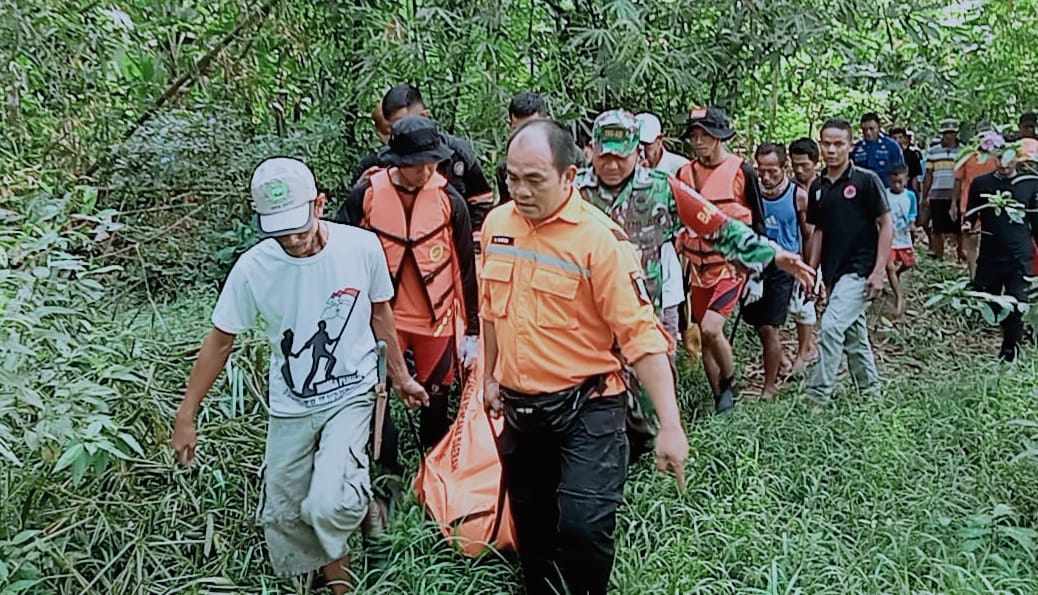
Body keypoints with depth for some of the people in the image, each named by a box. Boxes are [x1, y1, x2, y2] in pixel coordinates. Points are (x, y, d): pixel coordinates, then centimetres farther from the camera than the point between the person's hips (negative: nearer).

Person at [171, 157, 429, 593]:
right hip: (290, 408, 2)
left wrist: (401, 377, 12)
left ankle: (358, 494, 15)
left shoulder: (362, 247, -17)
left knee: (328, 506, -23)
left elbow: (380, 313, 2)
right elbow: (220, 342, -3)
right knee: (282, 518, 11)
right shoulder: (253, 267, -17)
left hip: (350, 396, -2)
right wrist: (186, 417, 0)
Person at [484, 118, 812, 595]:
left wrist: (669, 425, -22)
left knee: (583, 526, -16)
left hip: (584, 408, -5)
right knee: (530, 529, 18)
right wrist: (490, 377, 21)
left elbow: (640, 334, -19)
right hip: (519, 406, 6)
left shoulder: (597, 237, -18)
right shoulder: (497, 223, 0)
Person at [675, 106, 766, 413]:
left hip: (731, 263, -5)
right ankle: (721, 399, 25)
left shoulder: (742, 171, -5)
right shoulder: (685, 173, 6)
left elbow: (757, 223, 0)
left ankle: (729, 382, 7)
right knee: (704, 336, 9)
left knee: (711, 328, -20)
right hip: (698, 266, 5)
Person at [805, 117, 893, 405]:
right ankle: (871, 391, 30)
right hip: (834, 272, 7)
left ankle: (817, 395, -9)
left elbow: (886, 225, -8)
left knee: (831, 326, -16)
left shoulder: (866, 180, -8)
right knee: (854, 334, 15)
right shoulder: (818, 187, 8)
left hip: (860, 270, -7)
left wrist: (879, 272, -14)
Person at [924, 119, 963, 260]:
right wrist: (924, 196, 6)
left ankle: (961, 256, 14)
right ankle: (938, 257, 13)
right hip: (937, 197, 2)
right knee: (937, 229, 5)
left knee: (958, 229, 2)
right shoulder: (933, 151, 9)